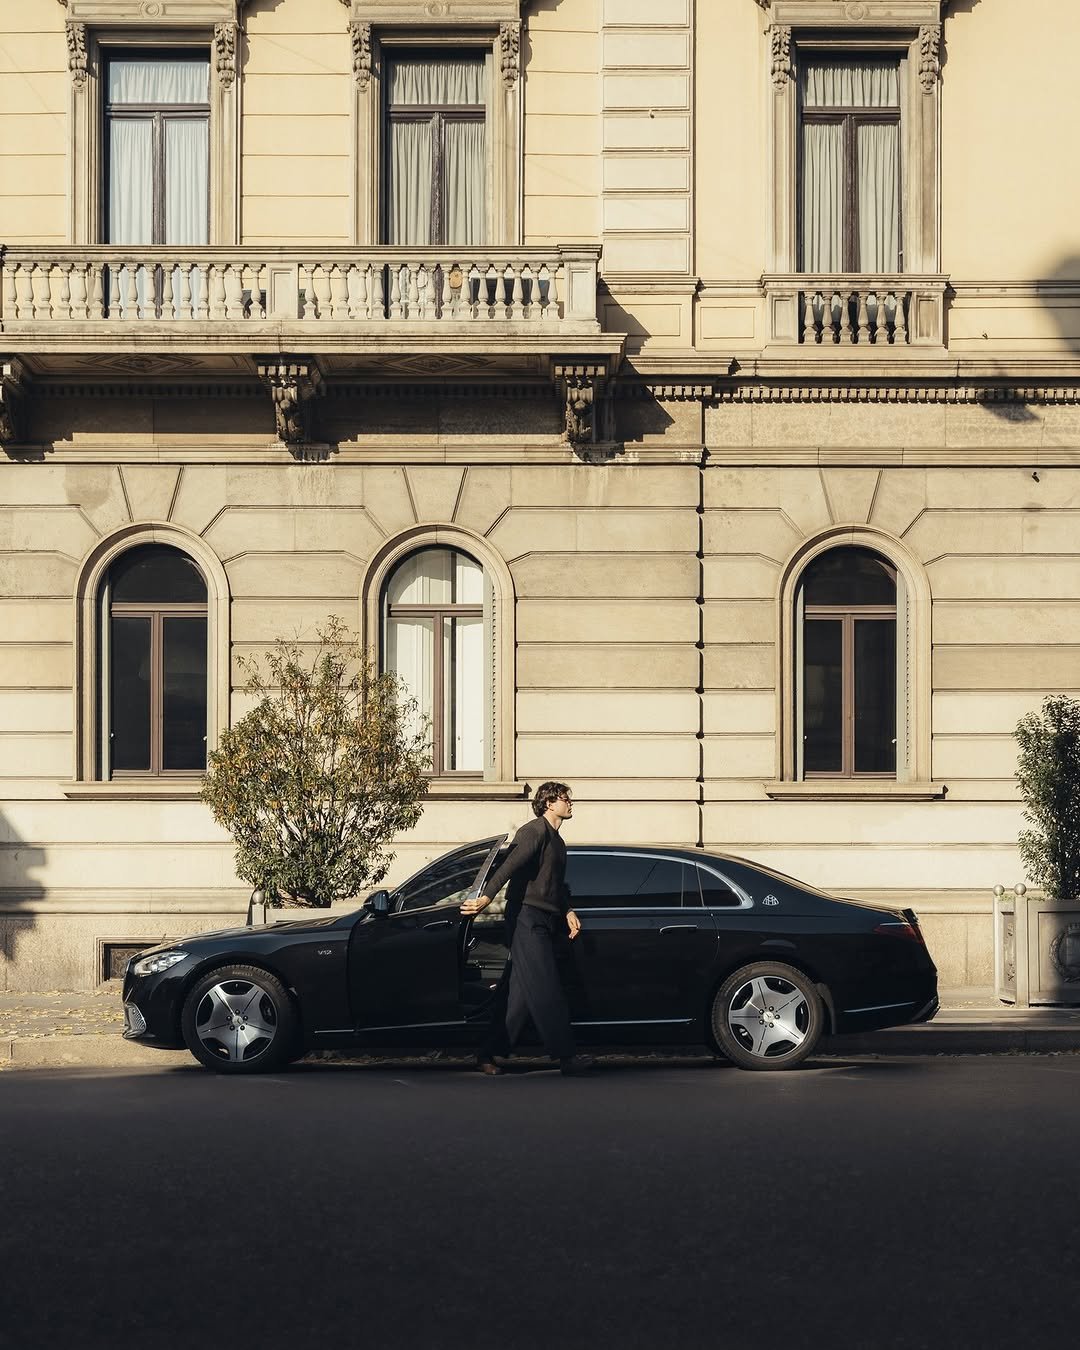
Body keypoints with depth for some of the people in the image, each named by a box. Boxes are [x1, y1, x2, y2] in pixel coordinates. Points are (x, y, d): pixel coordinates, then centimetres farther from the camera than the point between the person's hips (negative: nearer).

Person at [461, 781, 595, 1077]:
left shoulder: (557, 841, 23)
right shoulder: (536, 831, -7)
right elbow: (510, 865, -22)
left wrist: (568, 911, 15)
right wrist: (486, 897, -34)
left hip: (545, 922, 10)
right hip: (527, 917, -10)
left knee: (518, 992, 6)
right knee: (546, 989, -12)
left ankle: (488, 1055, 9)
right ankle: (566, 1056, -16)